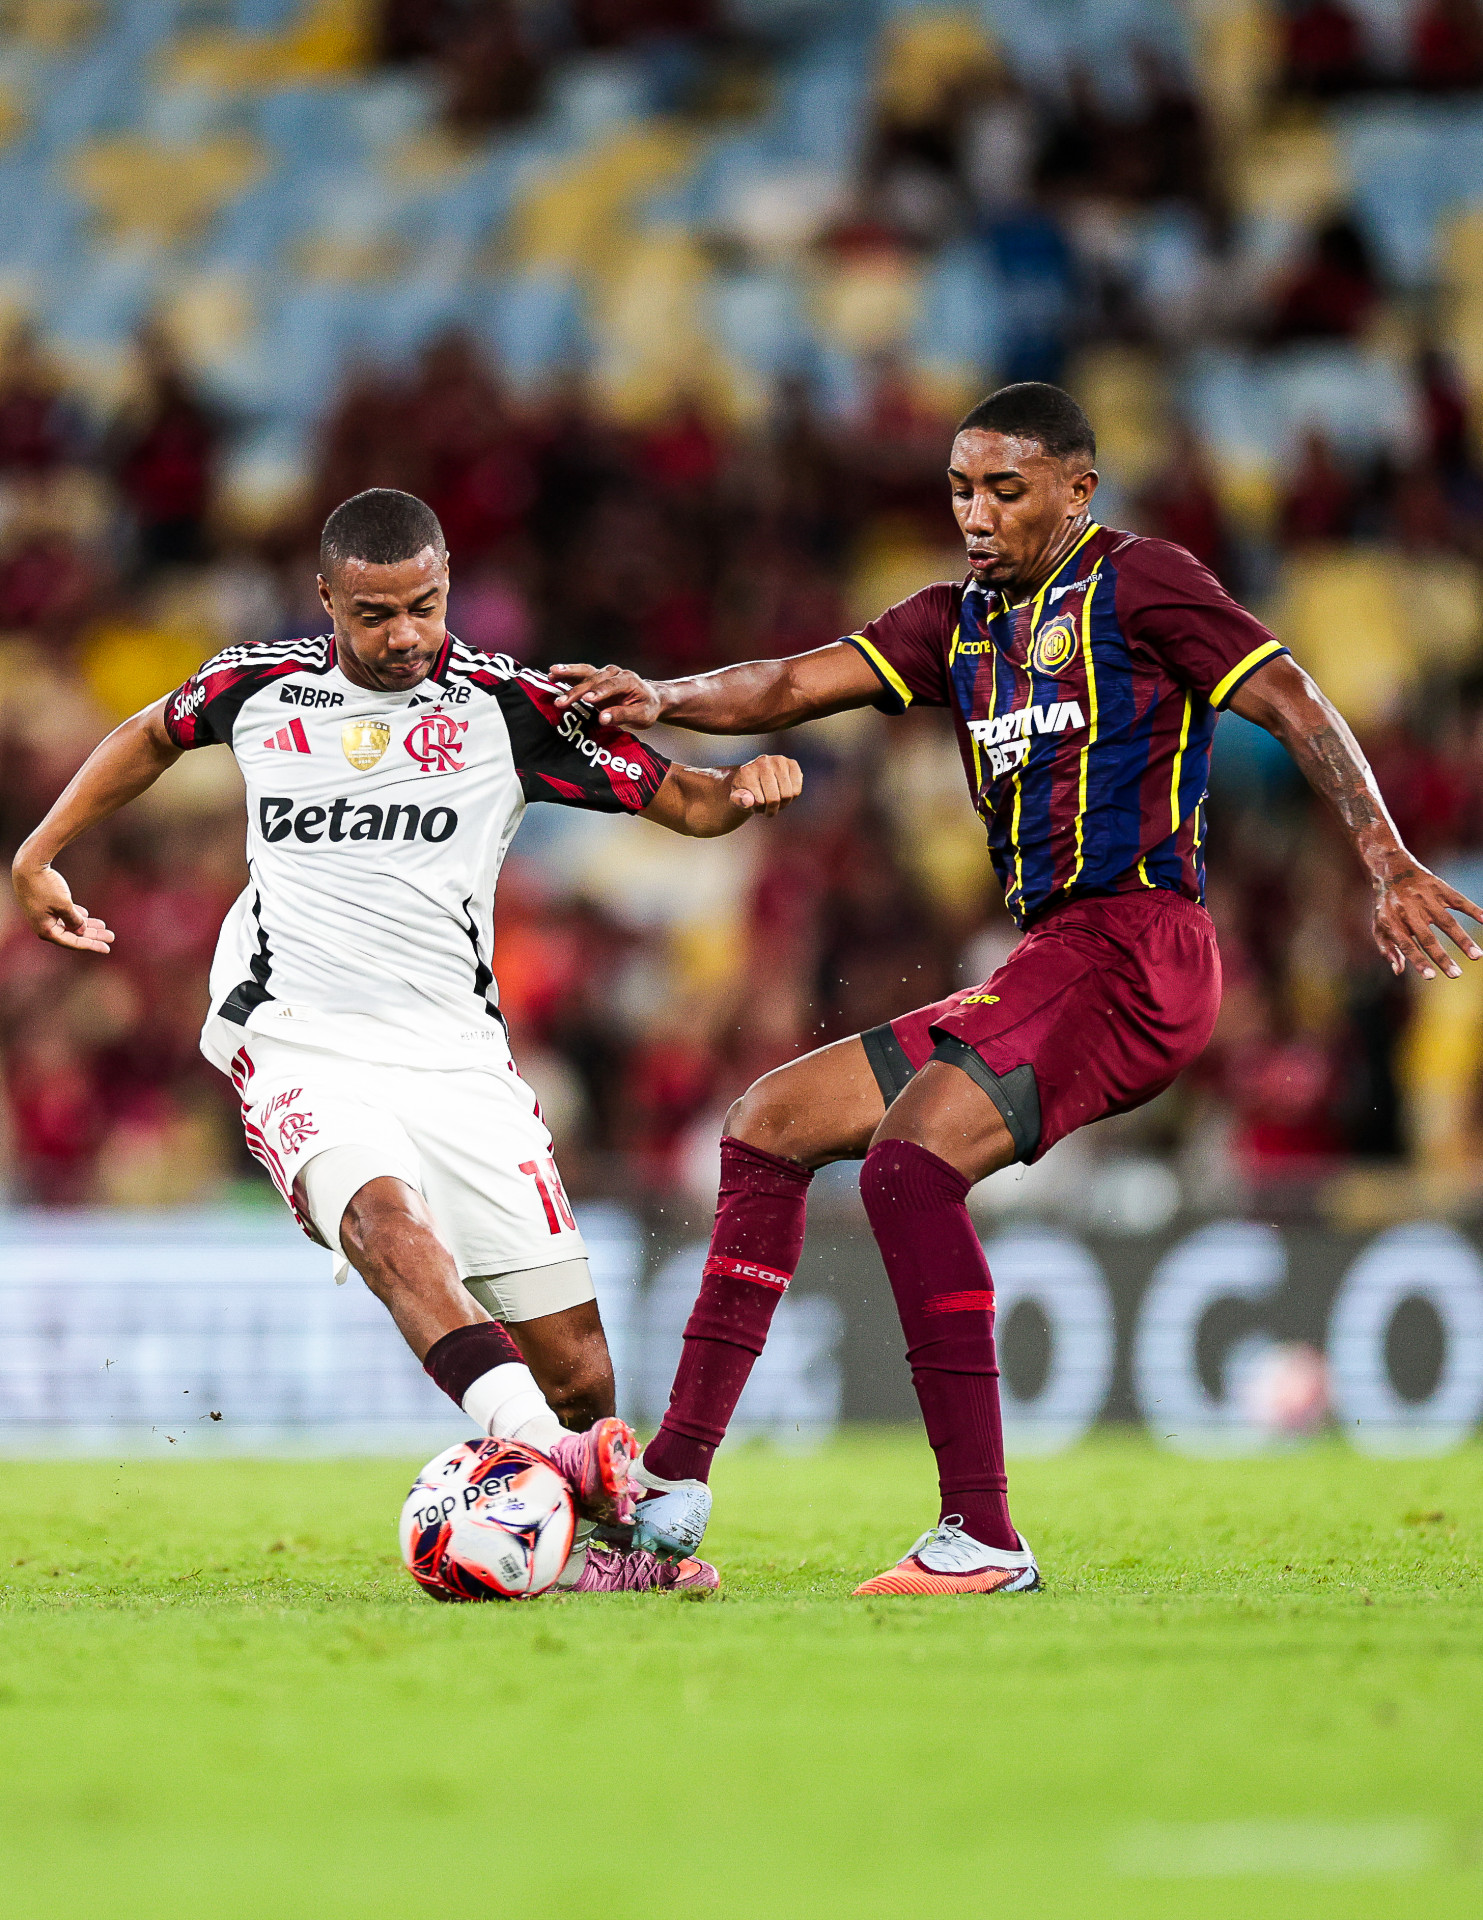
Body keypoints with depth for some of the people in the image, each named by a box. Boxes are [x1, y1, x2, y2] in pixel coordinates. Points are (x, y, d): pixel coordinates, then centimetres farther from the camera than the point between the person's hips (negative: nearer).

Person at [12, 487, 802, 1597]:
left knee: (577, 1369, -5)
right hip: (297, 1047, -1)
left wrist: (746, 786, -17)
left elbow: (679, 800, 4)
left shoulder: (502, 705, 2)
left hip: (455, 1052, 1)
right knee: (386, 1215, -36)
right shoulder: (259, 686, 7)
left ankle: (594, 1538, 23)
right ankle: (533, 1446, -55)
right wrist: (38, 858, 27)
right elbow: (154, 736, 29)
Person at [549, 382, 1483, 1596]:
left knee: (909, 1157, -27)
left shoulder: (1136, 583, -1)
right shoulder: (962, 621, 21)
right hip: (1041, 968, 9)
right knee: (771, 1125, 10)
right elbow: (796, 685, 12)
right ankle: (671, 1485, 7)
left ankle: (984, 1537, -29)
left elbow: (1294, 706, -5)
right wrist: (663, 700, -8)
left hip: (1134, 942, -9)